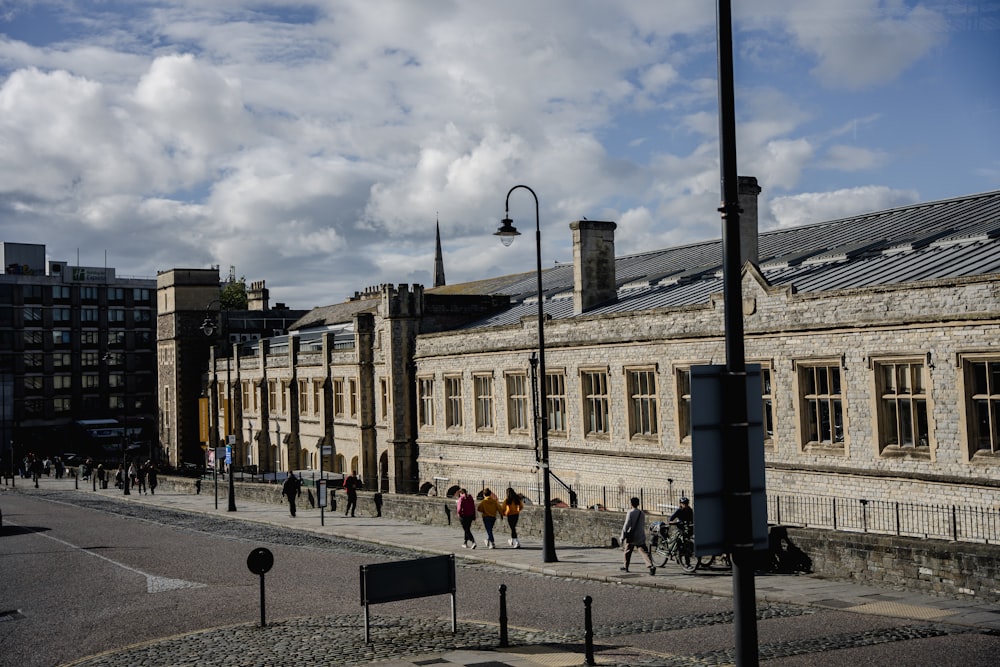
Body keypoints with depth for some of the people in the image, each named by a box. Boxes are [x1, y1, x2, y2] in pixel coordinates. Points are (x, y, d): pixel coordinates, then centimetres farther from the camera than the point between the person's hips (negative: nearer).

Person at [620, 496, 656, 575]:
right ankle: (651, 566, -25)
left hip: (631, 537, -3)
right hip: (641, 537, 4)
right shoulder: (642, 513, 8)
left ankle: (625, 567, 29)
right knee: (644, 552, -5)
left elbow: (626, 525, -13)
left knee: (627, 552, 16)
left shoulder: (630, 513, -9)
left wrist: (623, 537, -9)